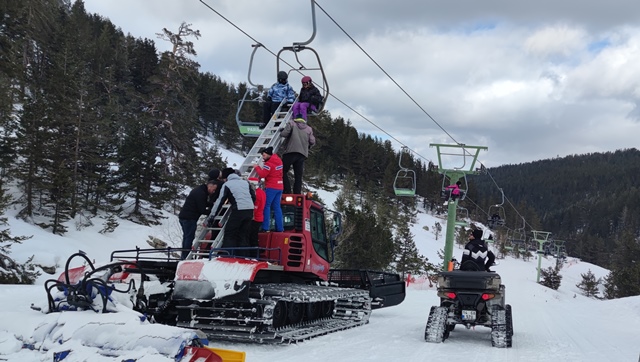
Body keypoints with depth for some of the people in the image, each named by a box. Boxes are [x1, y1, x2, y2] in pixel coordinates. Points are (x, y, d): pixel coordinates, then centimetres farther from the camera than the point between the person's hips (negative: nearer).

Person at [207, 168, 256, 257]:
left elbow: (220, 201, 3)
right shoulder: (245, 182, 19)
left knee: (229, 234, 2)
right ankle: (243, 257, 11)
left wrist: (212, 216, 7)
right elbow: (254, 197, 17)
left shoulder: (227, 185, 5)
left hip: (238, 211, -5)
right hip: (250, 211, 5)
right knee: (244, 235, 13)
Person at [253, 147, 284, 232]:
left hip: (271, 187, -8)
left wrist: (257, 167, -1)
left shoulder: (269, 163, -15)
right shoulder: (278, 160, 12)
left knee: (266, 206, -3)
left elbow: (262, 174, -16)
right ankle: (279, 228, 8)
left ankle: (265, 227, -8)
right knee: (277, 207, 10)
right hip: (279, 187, 8)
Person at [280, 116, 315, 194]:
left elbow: (283, 134, -7)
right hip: (302, 154, 4)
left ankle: (287, 191, -6)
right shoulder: (309, 129, 17)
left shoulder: (291, 123, 6)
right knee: (298, 176, 6)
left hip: (291, 151, -4)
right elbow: (312, 142, 9)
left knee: (283, 171, 6)